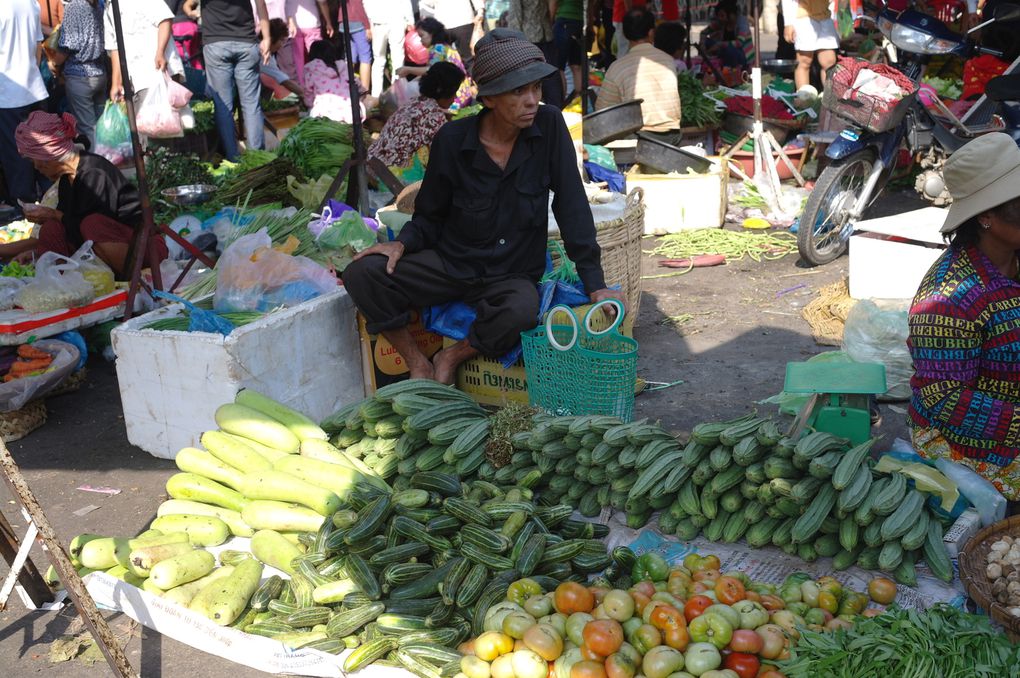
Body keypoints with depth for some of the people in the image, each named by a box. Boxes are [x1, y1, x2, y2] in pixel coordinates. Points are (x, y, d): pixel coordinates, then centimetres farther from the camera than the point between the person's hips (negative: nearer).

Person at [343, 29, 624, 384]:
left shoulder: (549, 126, -11)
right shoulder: (452, 140, -9)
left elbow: (572, 206, -9)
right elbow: (430, 216, 3)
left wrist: (595, 284, -13)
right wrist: (403, 244, -18)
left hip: (512, 275, -1)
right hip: (451, 263, 1)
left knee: (521, 309, -37)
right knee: (362, 274, -21)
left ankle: (452, 358, -7)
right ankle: (419, 364, -2)